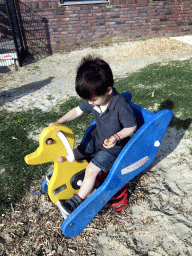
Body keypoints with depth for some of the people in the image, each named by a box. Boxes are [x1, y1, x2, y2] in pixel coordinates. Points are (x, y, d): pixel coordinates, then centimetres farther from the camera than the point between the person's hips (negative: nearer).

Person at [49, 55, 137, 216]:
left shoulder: (121, 106, -31)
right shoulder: (92, 101, -12)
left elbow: (132, 127, -19)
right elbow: (78, 111, 2)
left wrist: (117, 137, -33)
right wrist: (59, 122, -7)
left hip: (114, 146, -7)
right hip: (96, 138, 8)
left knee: (92, 169, -16)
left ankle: (77, 200, 6)